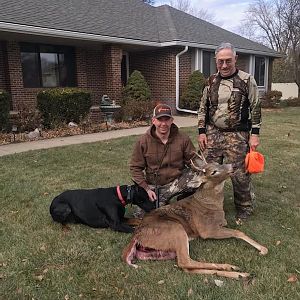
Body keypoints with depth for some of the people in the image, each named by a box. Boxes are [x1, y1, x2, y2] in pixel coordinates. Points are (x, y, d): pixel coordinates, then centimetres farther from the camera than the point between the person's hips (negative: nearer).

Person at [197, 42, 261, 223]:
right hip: (212, 133, 4)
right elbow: (203, 108, 12)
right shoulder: (211, 82, 8)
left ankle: (245, 210, 22)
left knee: (240, 175, 0)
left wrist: (254, 134, -6)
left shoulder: (247, 80, -3)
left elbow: (255, 108, -2)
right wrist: (202, 132, 6)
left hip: (237, 135, -3)